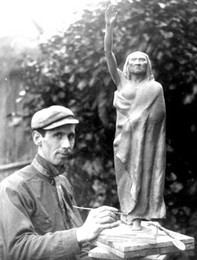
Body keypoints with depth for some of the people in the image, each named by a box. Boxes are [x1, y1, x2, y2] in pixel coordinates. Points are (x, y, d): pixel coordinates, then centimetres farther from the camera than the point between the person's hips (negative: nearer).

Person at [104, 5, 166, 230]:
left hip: (143, 138, -1)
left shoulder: (154, 87, 7)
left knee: (141, 172, -5)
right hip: (123, 136, 2)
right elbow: (108, 52, -1)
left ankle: (136, 217, -1)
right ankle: (128, 213, 15)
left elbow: (158, 114, -2)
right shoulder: (121, 81, 10)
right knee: (125, 175, 4)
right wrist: (109, 27, -10)